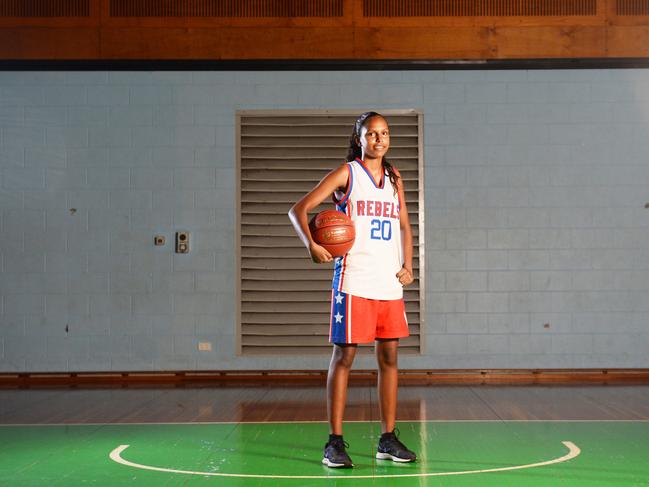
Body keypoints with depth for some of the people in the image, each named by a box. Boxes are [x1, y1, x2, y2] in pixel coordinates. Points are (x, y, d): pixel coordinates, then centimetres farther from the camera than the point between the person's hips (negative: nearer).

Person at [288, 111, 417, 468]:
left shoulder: (394, 179, 14)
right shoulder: (346, 174, -2)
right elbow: (298, 209, -7)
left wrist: (407, 266, 8)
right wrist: (311, 244, -24)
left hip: (390, 282, 6)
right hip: (354, 281, -5)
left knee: (389, 357, 8)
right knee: (343, 356, -3)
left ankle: (388, 439, 17)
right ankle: (335, 442, 2)